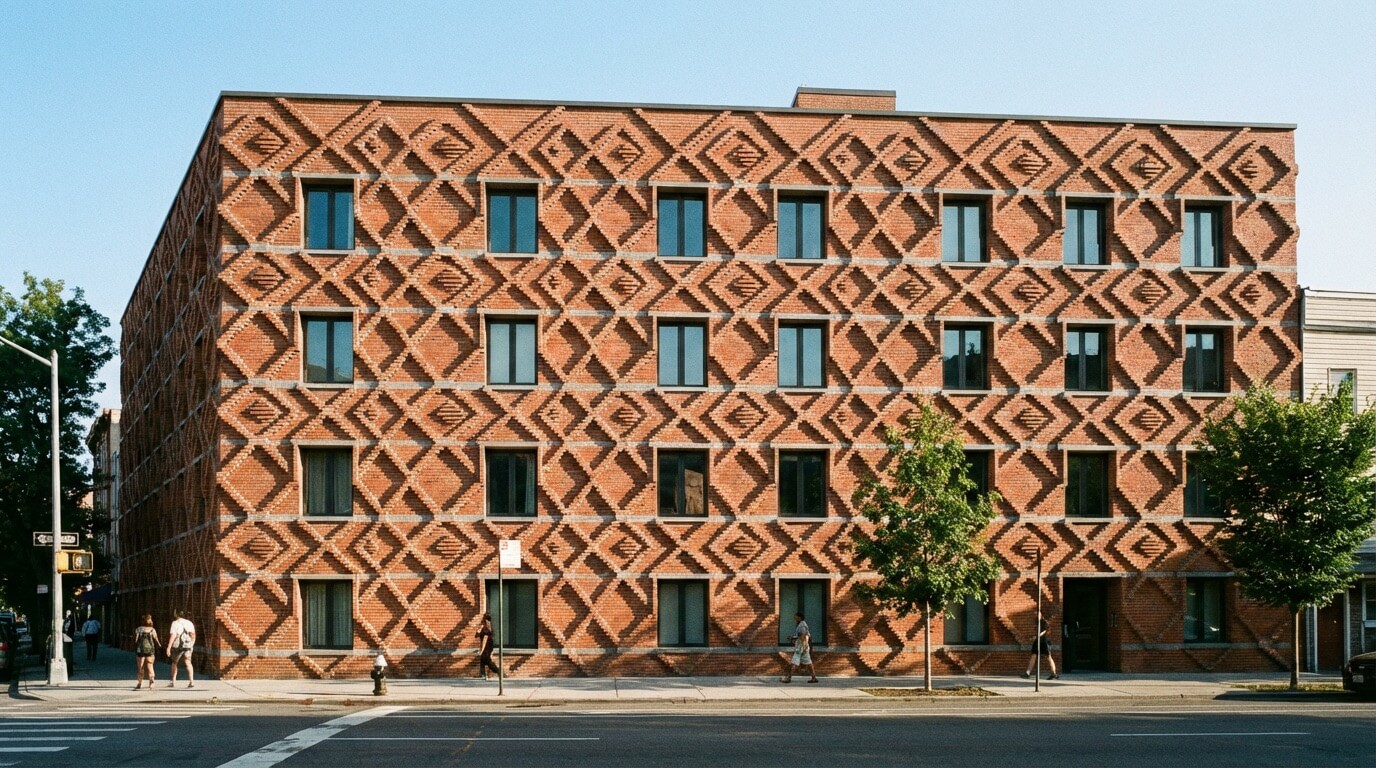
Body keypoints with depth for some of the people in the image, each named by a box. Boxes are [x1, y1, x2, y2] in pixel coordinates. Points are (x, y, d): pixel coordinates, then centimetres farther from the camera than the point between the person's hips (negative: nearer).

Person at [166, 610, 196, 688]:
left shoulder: (175, 623, -3)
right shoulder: (189, 623, 10)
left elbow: (172, 636, -12)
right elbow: (193, 635, 5)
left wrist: (169, 647, -15)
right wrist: (192, 645, 17)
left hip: (177, 646, -2)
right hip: (187, 645, 3)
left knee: (174, 663, 16)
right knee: (188, 663, -5)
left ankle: (173, 682, 20)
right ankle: (191, 681, -22)